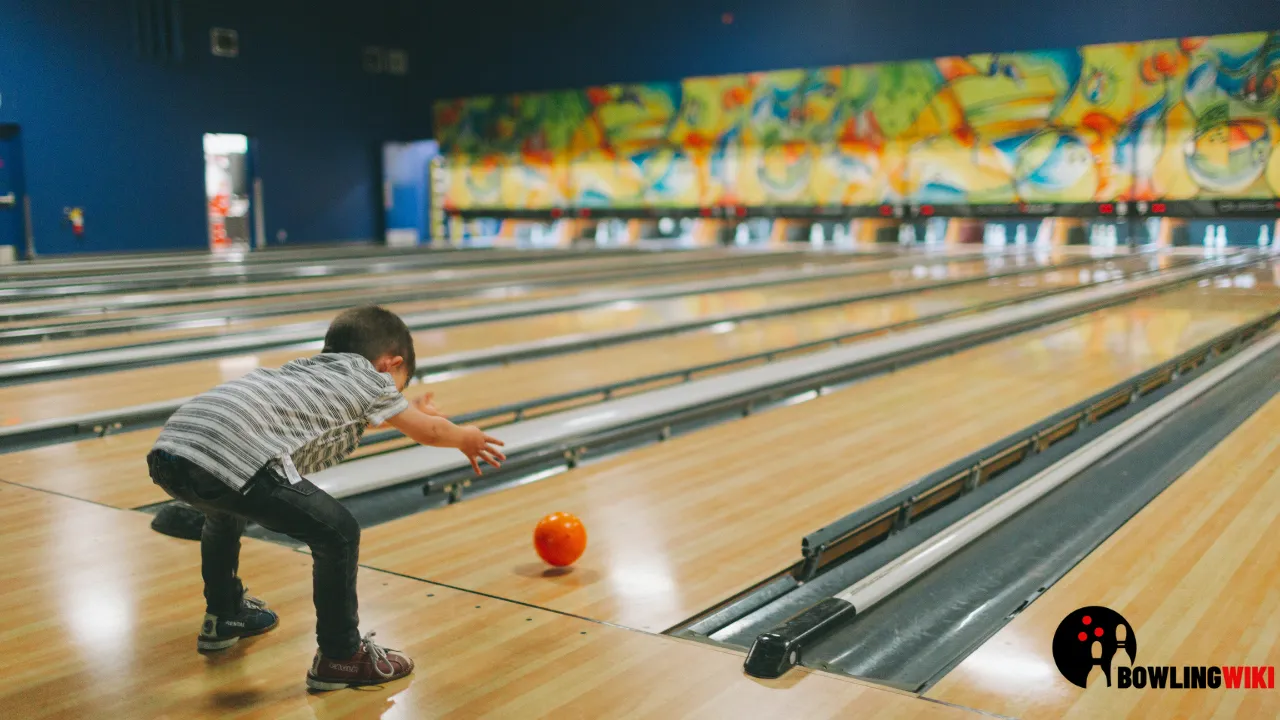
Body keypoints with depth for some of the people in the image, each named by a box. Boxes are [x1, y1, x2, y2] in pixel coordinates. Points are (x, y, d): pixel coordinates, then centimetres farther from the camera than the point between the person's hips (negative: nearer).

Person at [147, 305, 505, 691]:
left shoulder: (308, 369, 34)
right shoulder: (368, 377, 15)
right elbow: (429, 432, 30)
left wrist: (410, 412, 68)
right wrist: (467, 438, 50)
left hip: (169, 450, 9)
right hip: (231, 459, -9)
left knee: (226, 511, 40)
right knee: (338, 534, 4)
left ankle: (224, 615, 56)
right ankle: (341, 656, 16)